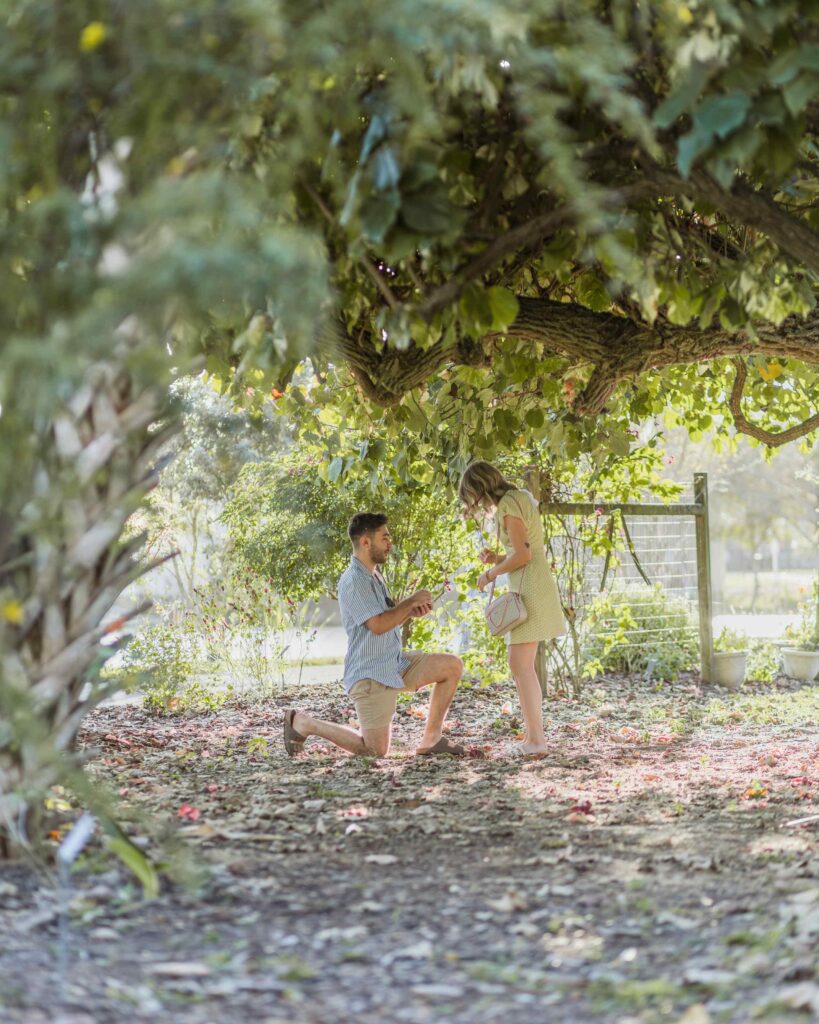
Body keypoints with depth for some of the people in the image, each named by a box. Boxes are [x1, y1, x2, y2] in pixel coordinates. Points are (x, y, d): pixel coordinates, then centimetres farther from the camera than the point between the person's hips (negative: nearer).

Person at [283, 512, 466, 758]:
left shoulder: (373, 576, 14)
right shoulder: (354, 581, -19)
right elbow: (378, 625, -27)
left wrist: (410, 611, 0)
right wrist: (410, 601, -15)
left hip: (395, 665, 9)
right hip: (371, 675, -9)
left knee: (453, 665, -1)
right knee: (376, 751, -6)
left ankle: (431, 739, 5)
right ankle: (302, 723, 7)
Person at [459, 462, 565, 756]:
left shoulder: (508, 505, -13)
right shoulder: (521, 499, 18)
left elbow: (522, 555, -19)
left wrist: (492, 573, -5)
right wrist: (498, 558, 11)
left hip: (530, 589, -10)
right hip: (534, 586, 10)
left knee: (521, 666, -8)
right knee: (521, 664, 12)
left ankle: (536, 740, -10)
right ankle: (534, 734, 12)